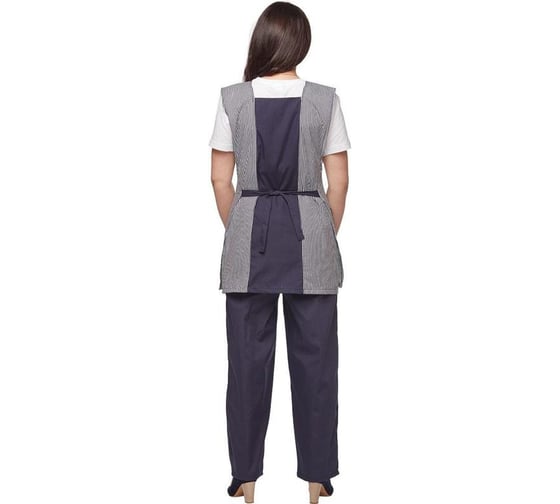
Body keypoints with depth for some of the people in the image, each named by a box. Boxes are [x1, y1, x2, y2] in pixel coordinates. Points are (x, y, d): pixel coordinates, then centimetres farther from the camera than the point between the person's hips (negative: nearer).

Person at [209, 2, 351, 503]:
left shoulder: (233, 98, -3)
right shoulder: (325, 99, -3)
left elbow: (221, 180, 0)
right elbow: (339, 182, -1)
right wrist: (326, 237, 12)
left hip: (249, 235, 0)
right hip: (310, 235, 0)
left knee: (249, 356, 8)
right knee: (314, 357, 9)